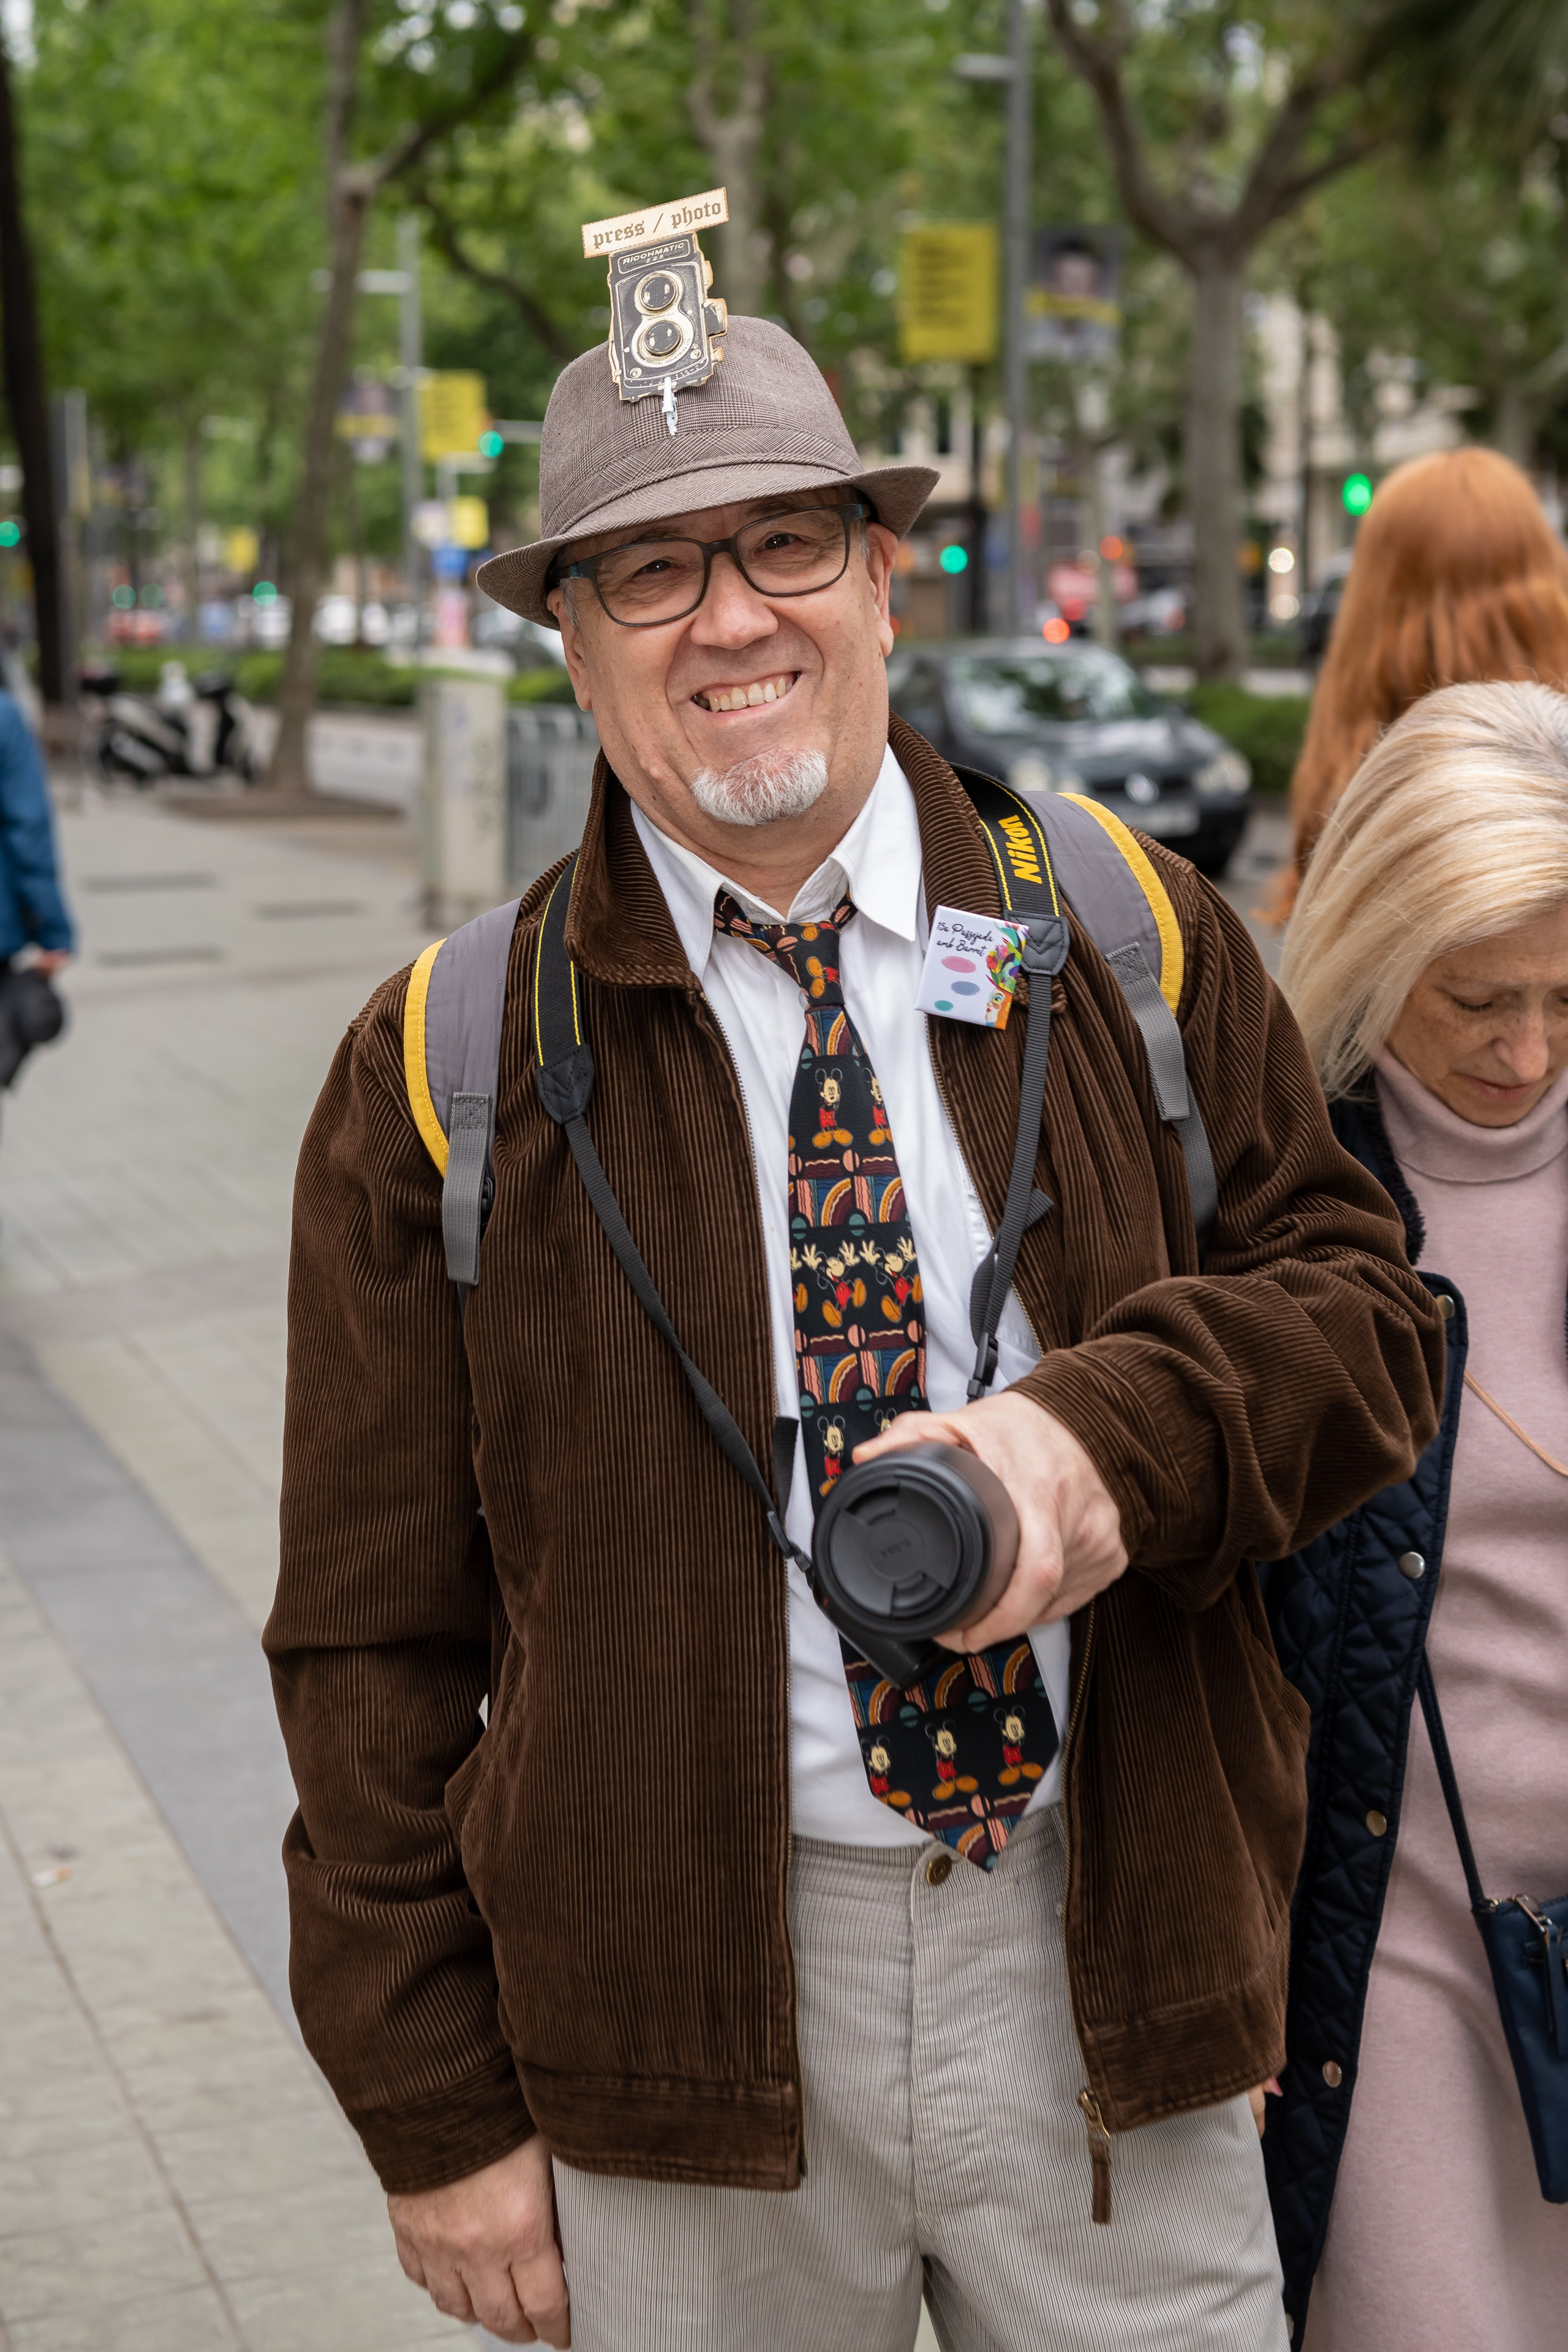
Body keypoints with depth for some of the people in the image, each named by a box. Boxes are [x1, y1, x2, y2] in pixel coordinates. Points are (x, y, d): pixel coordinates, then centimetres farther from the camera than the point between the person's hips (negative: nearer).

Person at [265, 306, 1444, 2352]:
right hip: (688, 2007, -1)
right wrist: (437, 2106, -2)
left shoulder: (1131, 937, 3)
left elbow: (1361, 1303, 2)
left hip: (1101, 1959, 2)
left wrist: (1120, 1429, -20)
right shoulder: (446, 1067, -3)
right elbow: (375, 1632, -1)